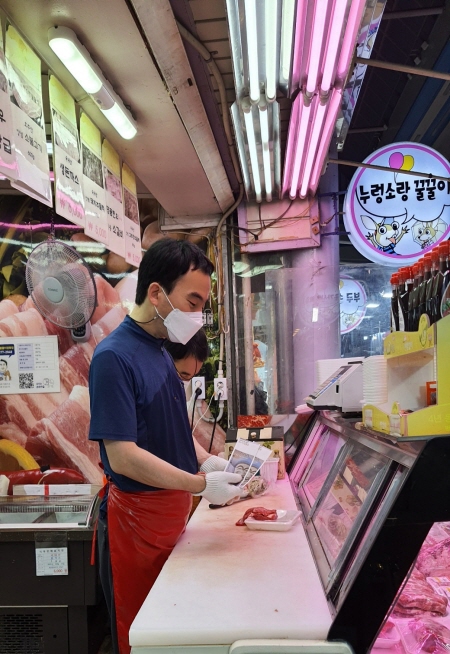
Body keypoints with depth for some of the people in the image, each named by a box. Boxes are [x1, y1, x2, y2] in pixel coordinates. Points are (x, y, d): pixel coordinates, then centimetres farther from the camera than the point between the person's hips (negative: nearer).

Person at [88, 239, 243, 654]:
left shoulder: (159, 351, 6)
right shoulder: (114, 356, -21)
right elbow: (122, 456, -25)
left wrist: (206, 460, 0)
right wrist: (202, 485, -23)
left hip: (171, 511, 8)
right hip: (136, 516, -8)